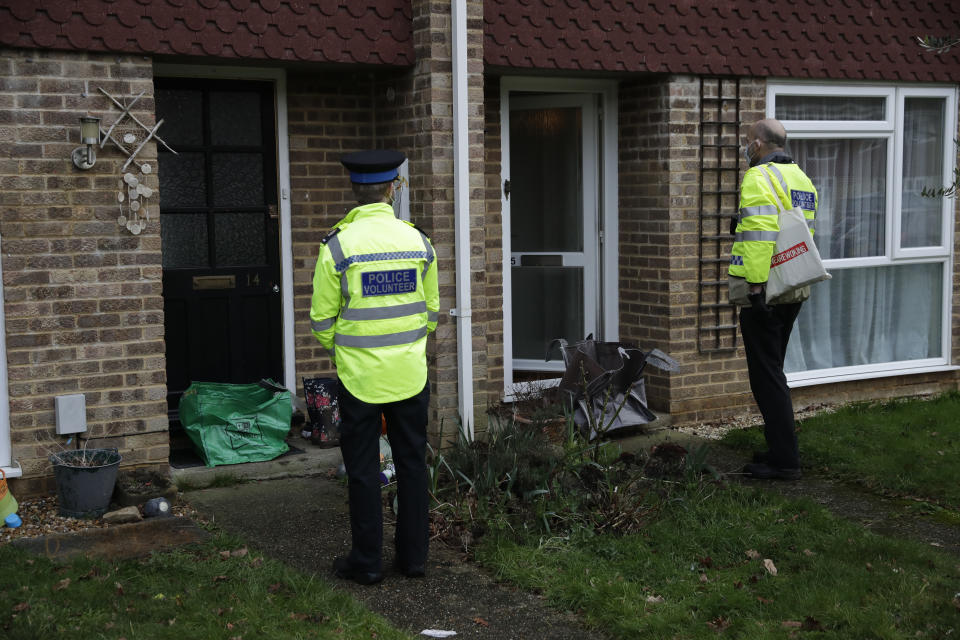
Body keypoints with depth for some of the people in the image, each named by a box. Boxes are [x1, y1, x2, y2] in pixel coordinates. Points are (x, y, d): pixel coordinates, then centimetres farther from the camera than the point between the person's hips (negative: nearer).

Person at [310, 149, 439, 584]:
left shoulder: (338, 245, -11)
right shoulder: (418, 241, -1)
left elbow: (322, 319, -4)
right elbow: (432, 310, 7)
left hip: (359, 376, -2)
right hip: (410, 374, 3)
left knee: (363, 471, 7)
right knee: (412, 464, 13)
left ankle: (367, 562, 14)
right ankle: (413, 556, 20)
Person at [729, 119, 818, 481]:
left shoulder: (759, 177, -12)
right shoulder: (801, 179, 18)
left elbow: (759, 236, -23)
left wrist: (755, 286, -24)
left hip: (764, 291, -9)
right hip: (794, 292, 10)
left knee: (766, 375, -5)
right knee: (772, 371, 18)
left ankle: (784, 461, -4)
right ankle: (781, 449, 24)